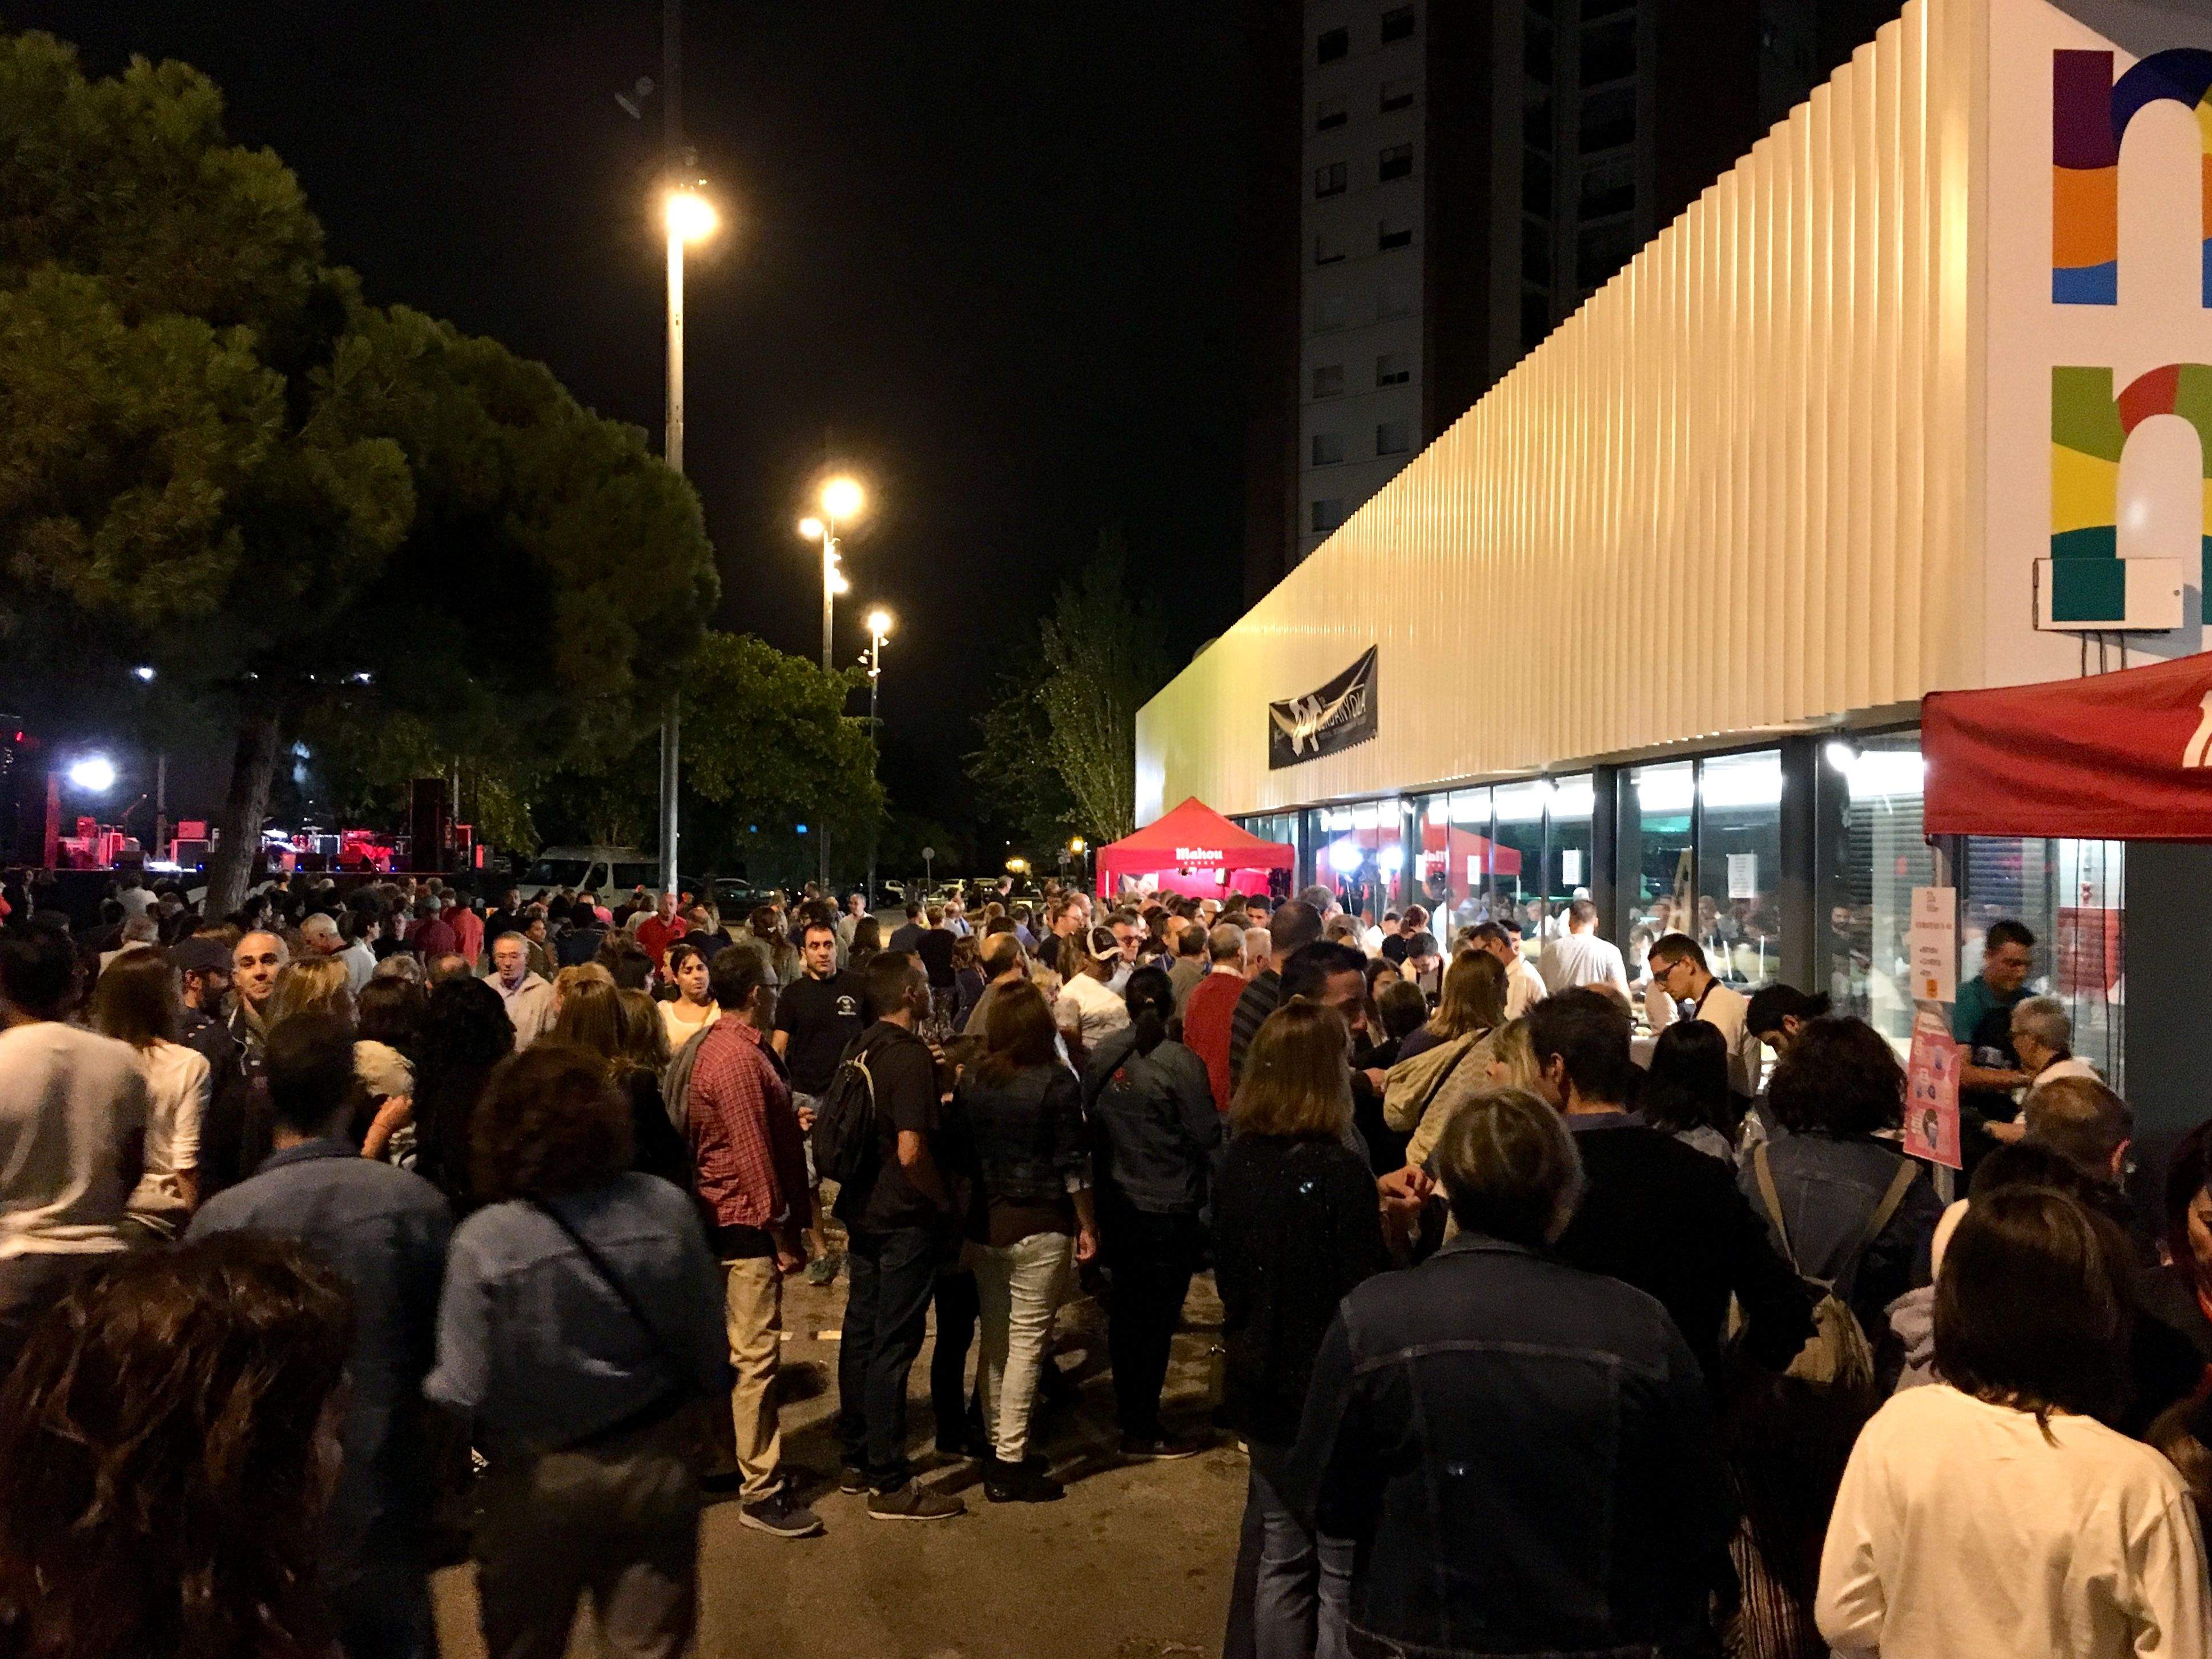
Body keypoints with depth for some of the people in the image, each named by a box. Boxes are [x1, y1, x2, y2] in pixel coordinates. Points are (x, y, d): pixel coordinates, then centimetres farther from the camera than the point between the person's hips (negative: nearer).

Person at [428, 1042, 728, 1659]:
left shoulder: (483, 1242, -23)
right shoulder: (665, 1208, -15)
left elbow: (463, 1394, -19)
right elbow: (711, 1347, -7)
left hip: (536, 1480, -1)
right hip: (654, 1463, 1)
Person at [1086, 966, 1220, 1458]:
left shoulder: (1102, 1056, -2)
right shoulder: (1179, 1062, -18)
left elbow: (1089, 1121, 6)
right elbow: (1208, 1137, -14)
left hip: (1114, 1202, 6)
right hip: (1168, 1210, -6)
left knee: (1125, 1309, 20)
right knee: (1157, 1318, 4)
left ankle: (1128, 1411, 35)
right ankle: (1143, 1432, 12)